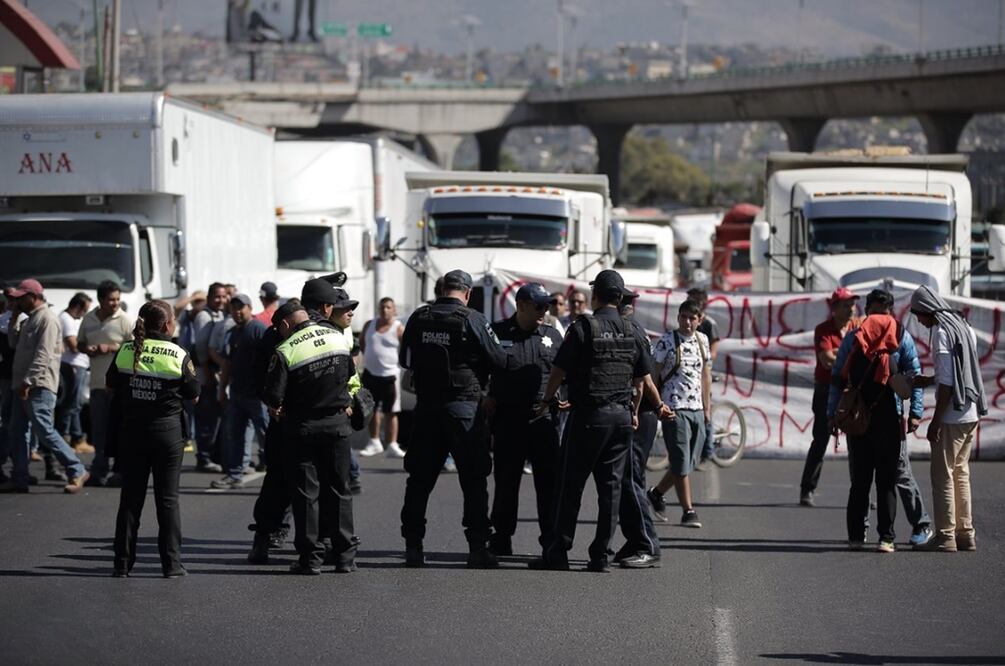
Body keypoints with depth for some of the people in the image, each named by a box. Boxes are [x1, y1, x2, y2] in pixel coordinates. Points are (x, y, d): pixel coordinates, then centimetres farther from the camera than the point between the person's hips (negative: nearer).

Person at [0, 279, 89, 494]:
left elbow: (43, 355, -19)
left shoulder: (47, 319, -12)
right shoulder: (30, 320, 20)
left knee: (45, 431, -12)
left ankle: (77, 471, -7)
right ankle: (19, 479, 9)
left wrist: (28, 382, -23)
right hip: (24, 387, 10)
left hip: (39, 387, -10)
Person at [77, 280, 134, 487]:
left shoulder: (124, 320, -5)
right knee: (99, 429, 9)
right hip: (97, 382, 5)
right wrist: (87, 349, 0)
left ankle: (122, 471, -1)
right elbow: (80, 343, 23)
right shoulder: (89, 319, 12)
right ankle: (99, 471, 15)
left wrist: (110, 348, -15)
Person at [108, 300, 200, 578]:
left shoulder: (125, 351, -2)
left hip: (132, 429, 2)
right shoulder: (178, 355, -10)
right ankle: (171, 563, 2)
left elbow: (111, 385, 8)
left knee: (130, 497, 9)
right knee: (168, 498, 4)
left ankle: (123, 562, 8)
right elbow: (193, 393, -2)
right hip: (167, 430, -2)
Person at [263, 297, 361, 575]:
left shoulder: (285, 351, -14)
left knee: (306, 492, 3)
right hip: (337, 424, 4)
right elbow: (351, 376, 13)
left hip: (302, 427, -4)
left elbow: (273, 397, -14)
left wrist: (277, 406, 7)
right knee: (339, 489, 11)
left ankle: (311, 557, 2)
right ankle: (345, 555, 12)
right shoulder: (338, 337, 3)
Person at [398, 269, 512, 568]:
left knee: (420, 479, 10)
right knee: (473, 480, 2)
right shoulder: (472, 320, -10)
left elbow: (405, 361, 12)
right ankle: (478, 547, -1)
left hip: (426, 406, 3)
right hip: (465, 406, -3)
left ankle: (413, 546, 9)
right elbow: (499, 360, -6)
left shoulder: (419, 318, 1)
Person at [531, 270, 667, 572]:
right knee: (611, 485, 6)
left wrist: (546, 401, 7)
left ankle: (557, 553, 0)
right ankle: (601, 555, 4)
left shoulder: (583, 328, -9)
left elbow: (559, 370, -7)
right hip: (622, 417, 5)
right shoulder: (633, 333, 7)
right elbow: (641, 379, 13)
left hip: (588, 415, -5)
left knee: (570, 484, 1)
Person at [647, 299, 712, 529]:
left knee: (689, 464, 10)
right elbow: (653, 374, -6)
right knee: (681, 462, -6)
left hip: (696, 409, 6)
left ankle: (657, 493, 30)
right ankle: (688, 511, -1)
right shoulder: (667, 341, -6)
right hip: (674, 409, -6)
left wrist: (707, 407, 17)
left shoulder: (702, 340, 11)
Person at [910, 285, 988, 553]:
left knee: (943, 475, -3)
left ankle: (945, 536, -3)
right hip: (972, 413, 8)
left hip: (951, 416, -8)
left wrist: (936, 420, -16)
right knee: (960, 473, 15)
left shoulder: (941, 332, -13)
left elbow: (948, 382, -17)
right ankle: (965, 533, 17)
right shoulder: (965, 328, 12)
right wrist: (930, 380, 20)